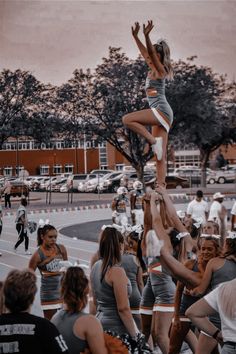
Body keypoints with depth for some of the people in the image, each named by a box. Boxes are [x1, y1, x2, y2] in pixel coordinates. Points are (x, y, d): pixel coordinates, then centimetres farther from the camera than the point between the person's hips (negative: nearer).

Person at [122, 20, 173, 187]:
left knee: (127, 119, -17)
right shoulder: (154, 70, 20)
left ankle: (153, 140, -16)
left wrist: (147, 36, -30)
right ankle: (161, 188, -4)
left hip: (161, 110, -9)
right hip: (162, 114, 9)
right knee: (161, 157, 1)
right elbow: (145, 52, 29)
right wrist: (136, 36, 27)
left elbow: (152, 53, -20)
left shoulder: (160, 69, -2)